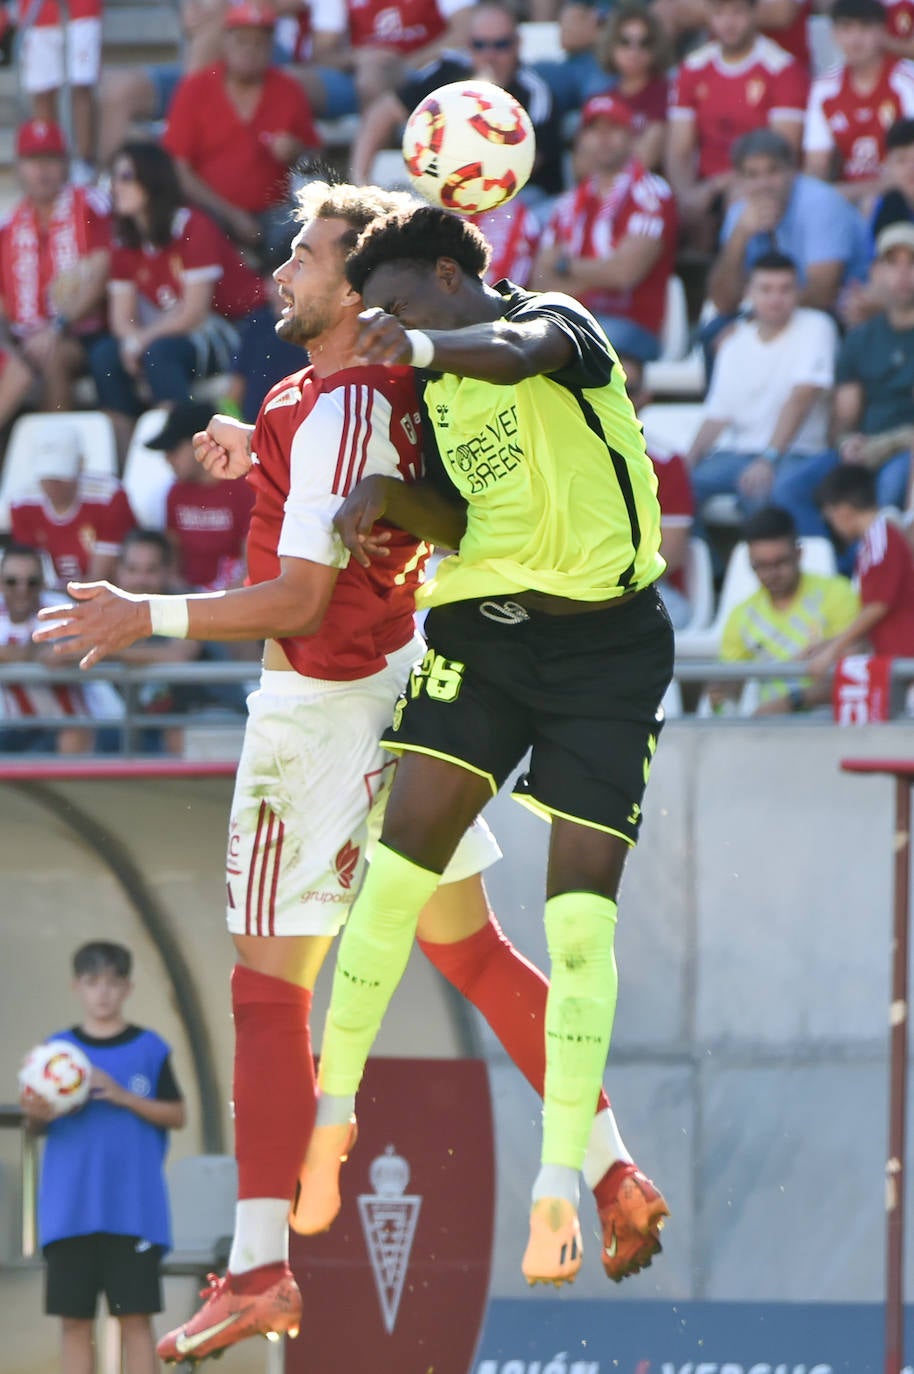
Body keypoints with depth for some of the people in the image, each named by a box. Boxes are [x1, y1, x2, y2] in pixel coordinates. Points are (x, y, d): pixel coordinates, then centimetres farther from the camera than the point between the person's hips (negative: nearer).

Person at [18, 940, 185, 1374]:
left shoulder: (149, 1049, 3)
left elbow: (176, 1115, 2)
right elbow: (38, 1123, 7)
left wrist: (124, 1097, -13)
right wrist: (35, 1115, -16)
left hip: (134, 1206, -2)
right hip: (70, 1206, 2)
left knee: (135, 1316, -3)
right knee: (75, 1319, 3)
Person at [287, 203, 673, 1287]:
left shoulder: (557, 320, -7)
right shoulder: (436, 392, 13)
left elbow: (517, 352, -32)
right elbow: (457, 516, 14)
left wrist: (421, 344, -53)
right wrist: (389, 498, -9)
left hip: (607, 646, -5)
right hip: (484, 626, 5)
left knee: (581, 914, -6)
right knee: (401, 862, -10)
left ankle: (560, 1181, -1)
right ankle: (334, 1110, 3)